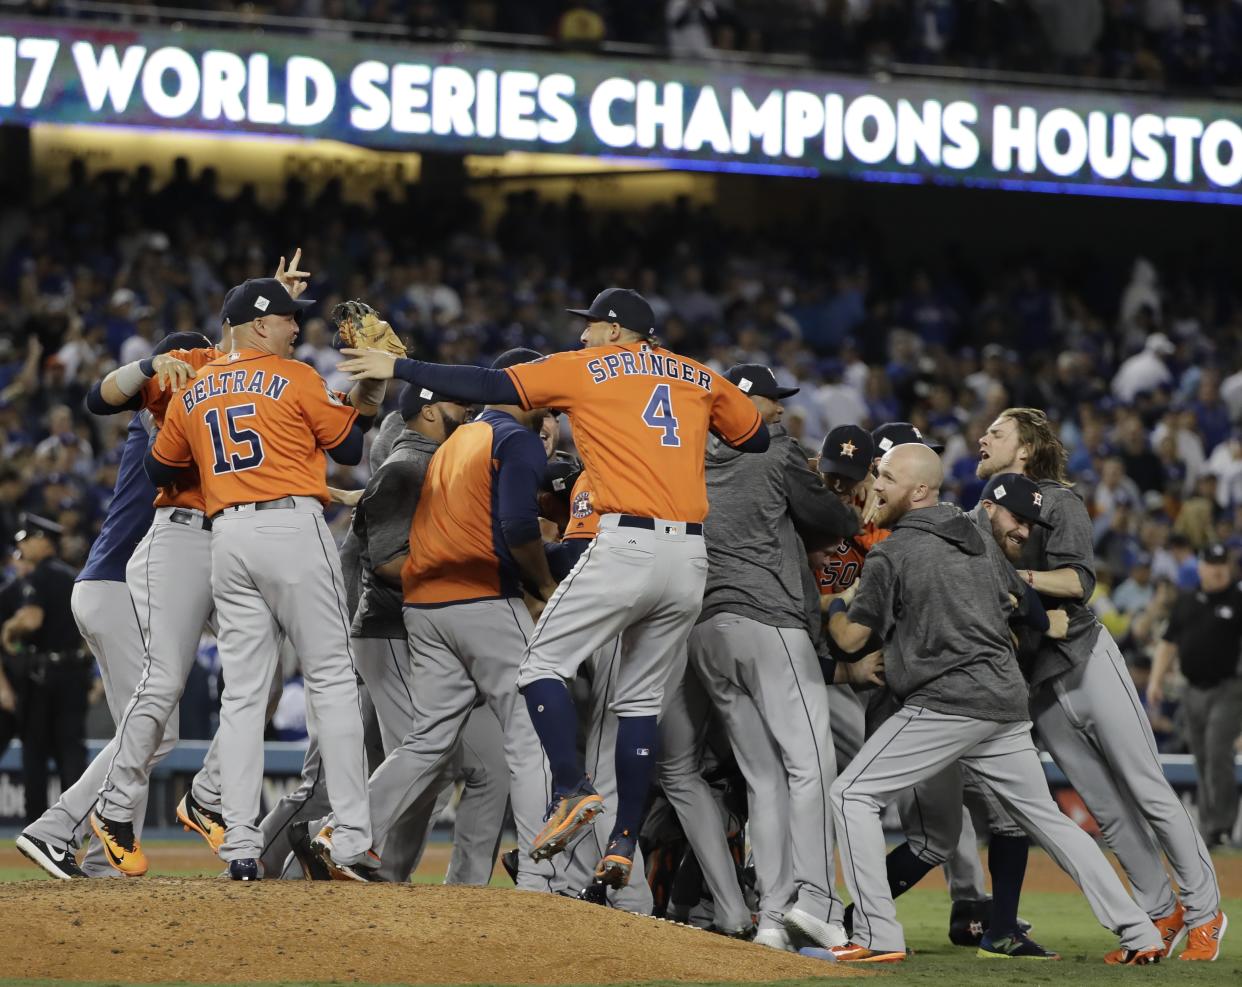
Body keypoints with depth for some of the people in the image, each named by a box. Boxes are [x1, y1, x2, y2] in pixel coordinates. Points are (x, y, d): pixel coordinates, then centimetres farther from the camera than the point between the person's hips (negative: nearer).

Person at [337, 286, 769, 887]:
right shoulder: (700, 379, 19)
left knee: (543, 664, 3)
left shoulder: (585, 368, 7)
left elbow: (488, 386, 2)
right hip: (692, 556, 6)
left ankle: (573, 789, -15)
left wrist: (399, 369, 7)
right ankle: (624, 841, 7)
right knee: (640, 698, 13)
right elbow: (758, 439, 24)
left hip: (627, 544, -6)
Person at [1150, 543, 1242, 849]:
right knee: (1202, 762, 7)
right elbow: (1169, 643, 17)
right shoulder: (1186, 600, 13)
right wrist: (1156, 680, 8)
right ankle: (1207, 830, 13)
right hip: (1193, 692, 5)